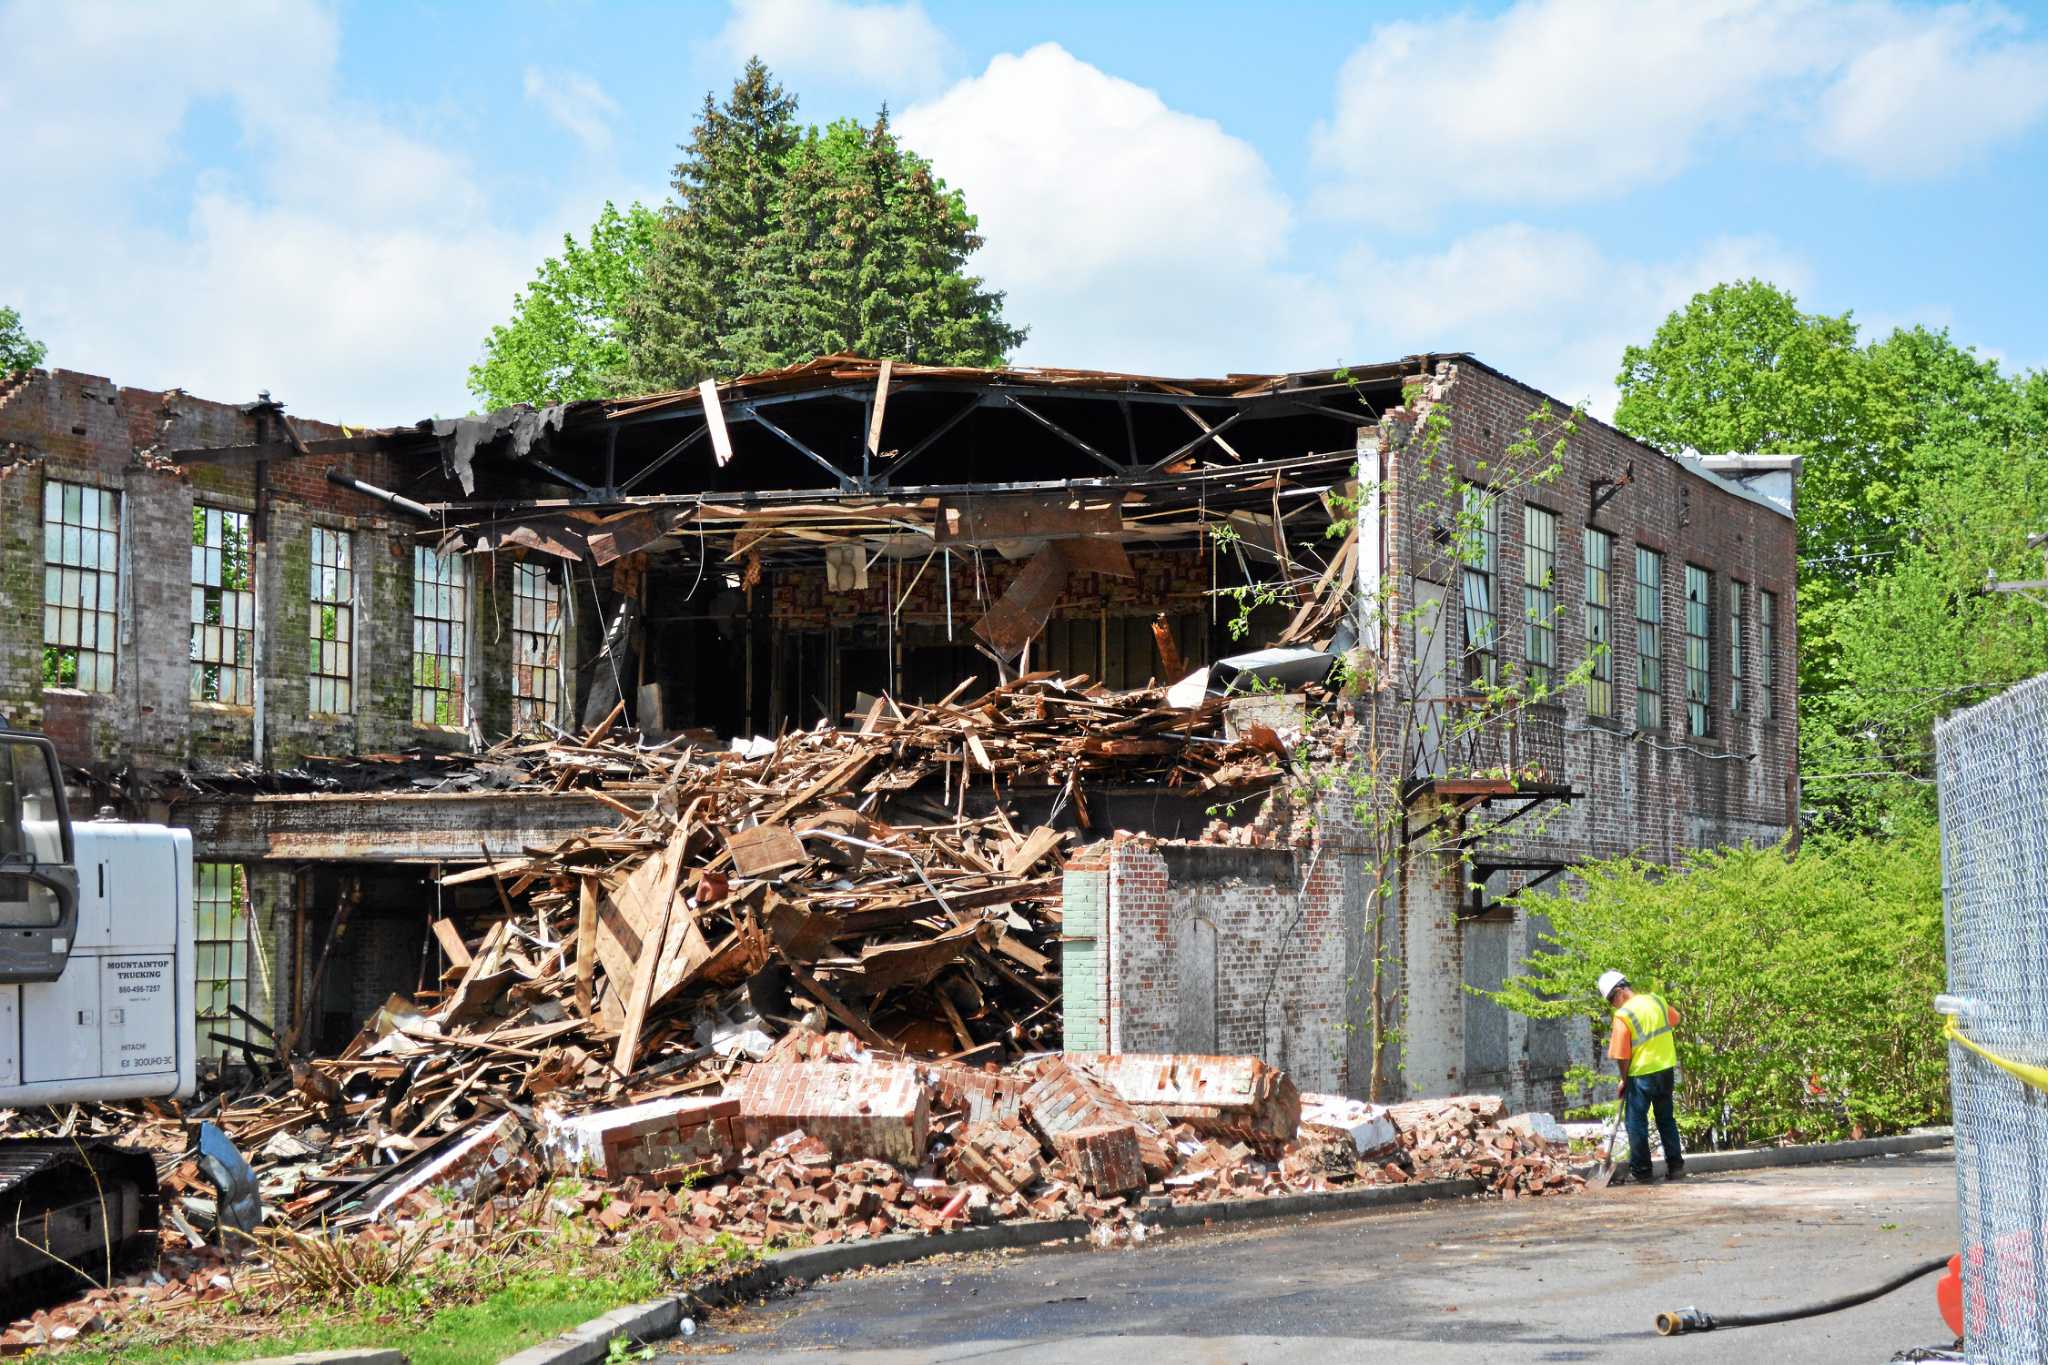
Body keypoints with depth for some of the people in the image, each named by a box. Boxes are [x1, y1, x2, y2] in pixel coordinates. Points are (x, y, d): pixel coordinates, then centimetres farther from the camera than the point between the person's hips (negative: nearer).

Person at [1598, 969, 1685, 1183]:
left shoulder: (1623, 1016, -17)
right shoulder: (1657, 1001, 0)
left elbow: (1622, 1056, -14)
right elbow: (1674, 1020, 21)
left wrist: (1624, 1080, -1)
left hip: (1641, 1073, -6)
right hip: (1667, 1069, 6)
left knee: (1637, 1122, 6)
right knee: (1666, 1119, 16)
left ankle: (1641, 1169, 8)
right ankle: (1675, 1166, 15)